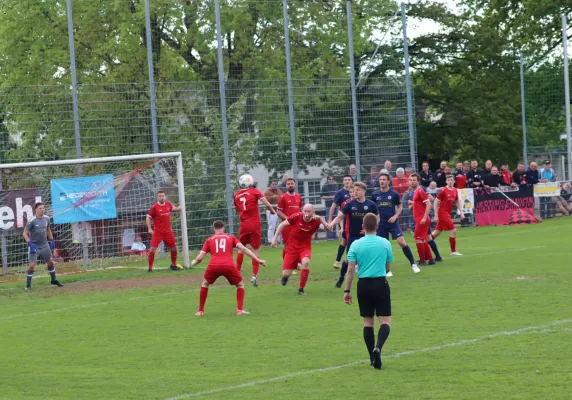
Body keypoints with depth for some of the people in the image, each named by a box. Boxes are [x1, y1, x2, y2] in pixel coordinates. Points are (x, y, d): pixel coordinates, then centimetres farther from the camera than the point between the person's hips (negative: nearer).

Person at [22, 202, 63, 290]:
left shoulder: (46, 218, 0)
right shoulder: (32, 221, -17)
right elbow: (25, 233, -14)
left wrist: (52, 241, 15)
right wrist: (30, 244, -22)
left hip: (44, 245, 6)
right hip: (34, 246, -6)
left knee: (50, 262, 14)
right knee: (32, 265, -12)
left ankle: (54, 280, 33)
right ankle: (28, 285, 0)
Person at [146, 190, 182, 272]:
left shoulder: (168, 204, 3)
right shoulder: (154, 207, -11)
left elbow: (172, 208, 27)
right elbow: (148, 217, -7)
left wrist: (177, 209, 6)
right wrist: (149, 228, -16)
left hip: (168, 231, 5)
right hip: (157, 232, -5)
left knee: (174, 247, 11)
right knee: (153, 248, -14)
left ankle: (173, 265, 31)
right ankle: (150, 268, -7)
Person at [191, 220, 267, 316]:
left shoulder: (209, 240, 22)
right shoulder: (231, 237, 22)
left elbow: (200, 258, 16)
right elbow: (243, 249, 8)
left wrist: (194, 263, 39)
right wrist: (258, 260, 6)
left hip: (213, 266, 1)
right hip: (229, 266, -1)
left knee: (205, 284, 29)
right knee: (240, 284, 24)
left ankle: (200, 311, 26)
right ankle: (240, 310, 10)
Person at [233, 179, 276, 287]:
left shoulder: (237, 195, 5)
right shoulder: (255, 191, -5)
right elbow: (268, 205, -10)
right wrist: (272, 211, 8)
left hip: (244, 224, 3)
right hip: (255, 224, -2)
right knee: (256, 250, 4)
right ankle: (254, 275, -3)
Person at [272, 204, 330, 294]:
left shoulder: (315, 221, -14)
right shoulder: (296, 217, -16)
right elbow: (282, 225, -1)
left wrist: (320, 219, -38)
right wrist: (275, 238, -1)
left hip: (305, 247, 0)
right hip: (292, 247, 0)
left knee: (306, 262, -34)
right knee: (286, 274, -5)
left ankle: (301, 288, -15)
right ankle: (285, 276, 39)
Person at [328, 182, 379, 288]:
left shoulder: (371, 205, -5)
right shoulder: (350, 204, -4)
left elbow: (377, 218, 6)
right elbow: (340, 216, -5)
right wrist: (332, 223, -25)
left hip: (366, 236, -1)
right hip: (352, 236, 1)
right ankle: (341, 278, 21)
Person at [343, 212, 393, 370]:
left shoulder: (356, 244, -2)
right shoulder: (385, 243, -1)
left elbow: (350, 269, -4)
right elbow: (388, 268, 8)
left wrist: (347, 290, 2)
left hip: (363, 285, 1)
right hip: (381, 283, -1)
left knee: (368, 322, 11)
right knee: (385, 321, 2)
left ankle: (373, 358, 14)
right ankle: (378, 347, -24)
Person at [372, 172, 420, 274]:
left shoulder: (394, 194, -4)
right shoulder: (375, 195, 2)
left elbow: (400, 206, 6)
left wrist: (395, 216, -10)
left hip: (393, 223, -2)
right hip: (381, 224, 2)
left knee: (402, 242, -13)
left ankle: (413, 264, -3)